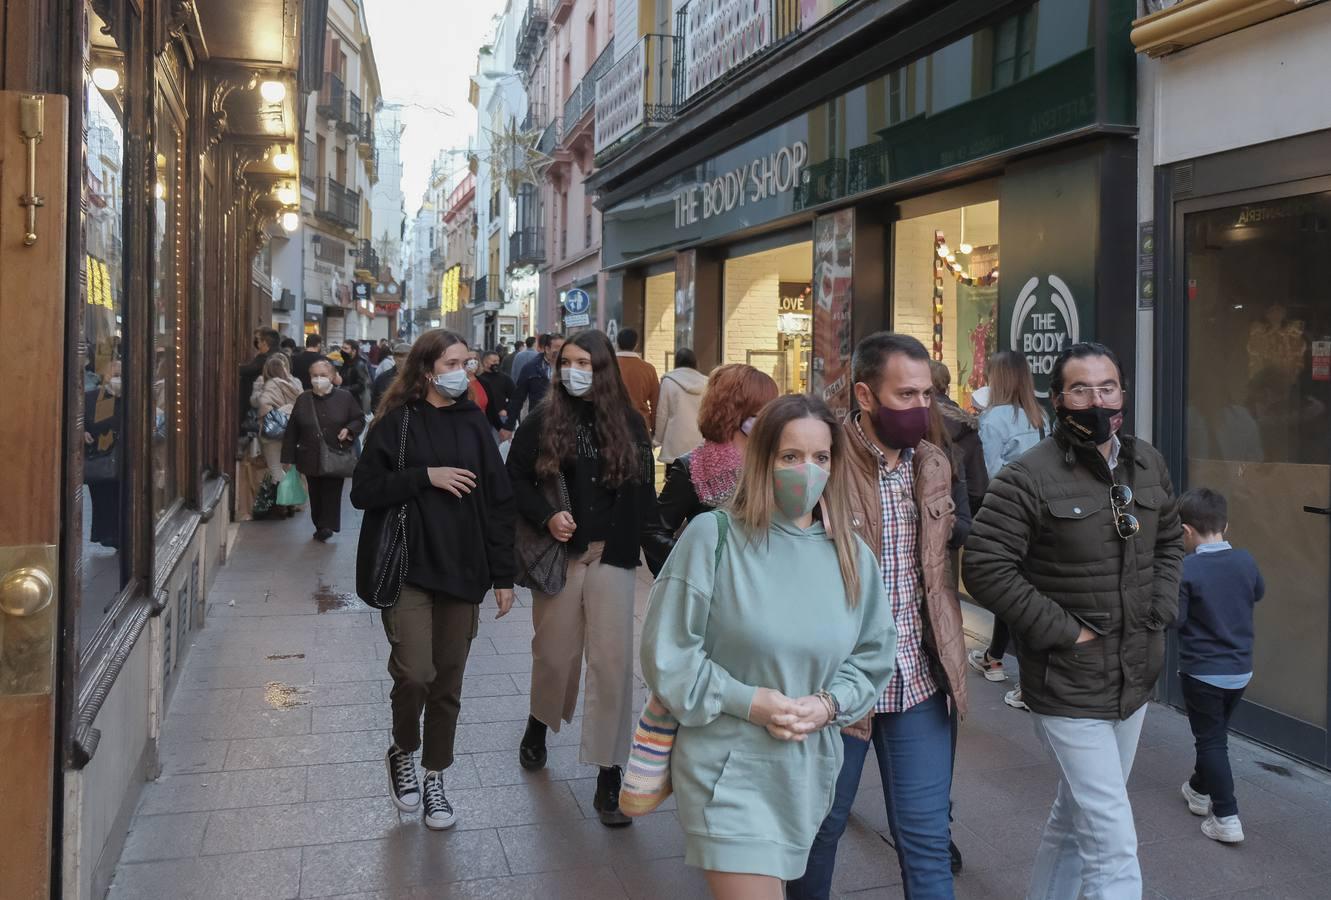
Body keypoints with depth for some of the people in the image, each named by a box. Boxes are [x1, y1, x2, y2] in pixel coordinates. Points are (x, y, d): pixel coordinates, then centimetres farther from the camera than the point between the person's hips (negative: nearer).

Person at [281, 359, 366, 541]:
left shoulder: (344, 397, -1)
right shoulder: (303, 400, 4)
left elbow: (360, 419, 6)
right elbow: (292, 431, 6)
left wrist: (349, 429, -15)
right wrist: (288, 457, 4)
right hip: (311, 458, 2)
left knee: (332, 493, -3)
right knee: (316, 495, 9)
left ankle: (328, 525, 2)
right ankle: (320, 525, 21)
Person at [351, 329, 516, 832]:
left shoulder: (473, 423, 6)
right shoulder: (396, 423, -1)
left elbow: (499, 501, 6)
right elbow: (363, 492, -6)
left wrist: (503, 575, 3)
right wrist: (425, 475, -16)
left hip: (461, 570, 3)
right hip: (408, 568, -3)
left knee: (448, 683, 8)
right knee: (414, 674, -13)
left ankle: (434, 780, 27)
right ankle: (402, 753, 18)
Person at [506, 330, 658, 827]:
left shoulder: (629, 423, 4)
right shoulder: (543, 418, 1)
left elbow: (642, 492, 5)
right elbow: (515, 478, 0)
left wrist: (641, 543, -5)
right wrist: (546, 517, -16)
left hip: (611, 555, 0)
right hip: (559, 553, 0)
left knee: (612, 660, -3)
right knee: (555, 652, 12)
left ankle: (610, 773, 7)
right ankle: (539, 722, 44)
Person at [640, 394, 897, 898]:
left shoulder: (852, 555, 1)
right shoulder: (714, 536, -13)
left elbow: (874, 655, 9)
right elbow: (667, 651, -11)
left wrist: (830, 703, -9)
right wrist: (746, 701, -18)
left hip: (807, 770, 5)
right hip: (727, 769, -5)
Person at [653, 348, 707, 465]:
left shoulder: (668, 381, -1)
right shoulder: (705, 383, 5)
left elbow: (662, 414, 0)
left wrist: (658, 439, 9)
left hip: (677, 442, -2)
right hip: (701, 442, 2)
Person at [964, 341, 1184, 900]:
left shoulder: (1147, 464, 5)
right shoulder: (1030, 477, -17)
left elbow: (1169, 541, 20)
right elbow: (984, 568, -19)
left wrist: (1160, 613, 6)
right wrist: (1065, 631, -18)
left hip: (1136, 680, 7)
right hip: (1069, 689, -7)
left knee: (1076, 815, 23)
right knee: (1114, 845, -6)